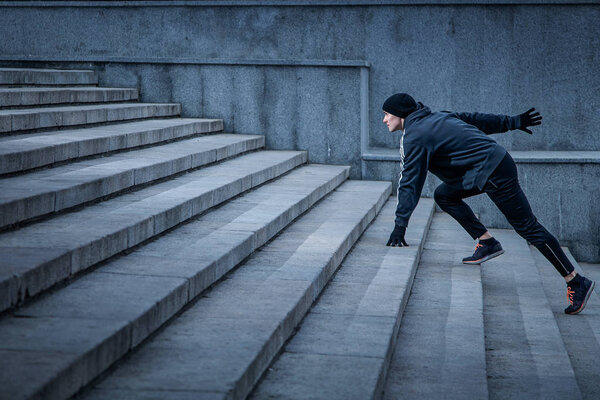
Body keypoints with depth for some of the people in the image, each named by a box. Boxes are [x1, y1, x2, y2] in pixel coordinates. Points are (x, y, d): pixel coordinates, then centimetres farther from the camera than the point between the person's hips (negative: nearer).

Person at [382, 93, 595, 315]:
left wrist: (400, 225, -14)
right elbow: (473, 119, 21)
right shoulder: (435, 118, 15)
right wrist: (513, 122, 28)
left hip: (494, 172, -10)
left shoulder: (415, 137, -12)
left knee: (527, 227, -7)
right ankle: (487, 242, 10)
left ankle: (576, 283, -3)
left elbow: (410, 182, -15)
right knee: (444, 195, 13)